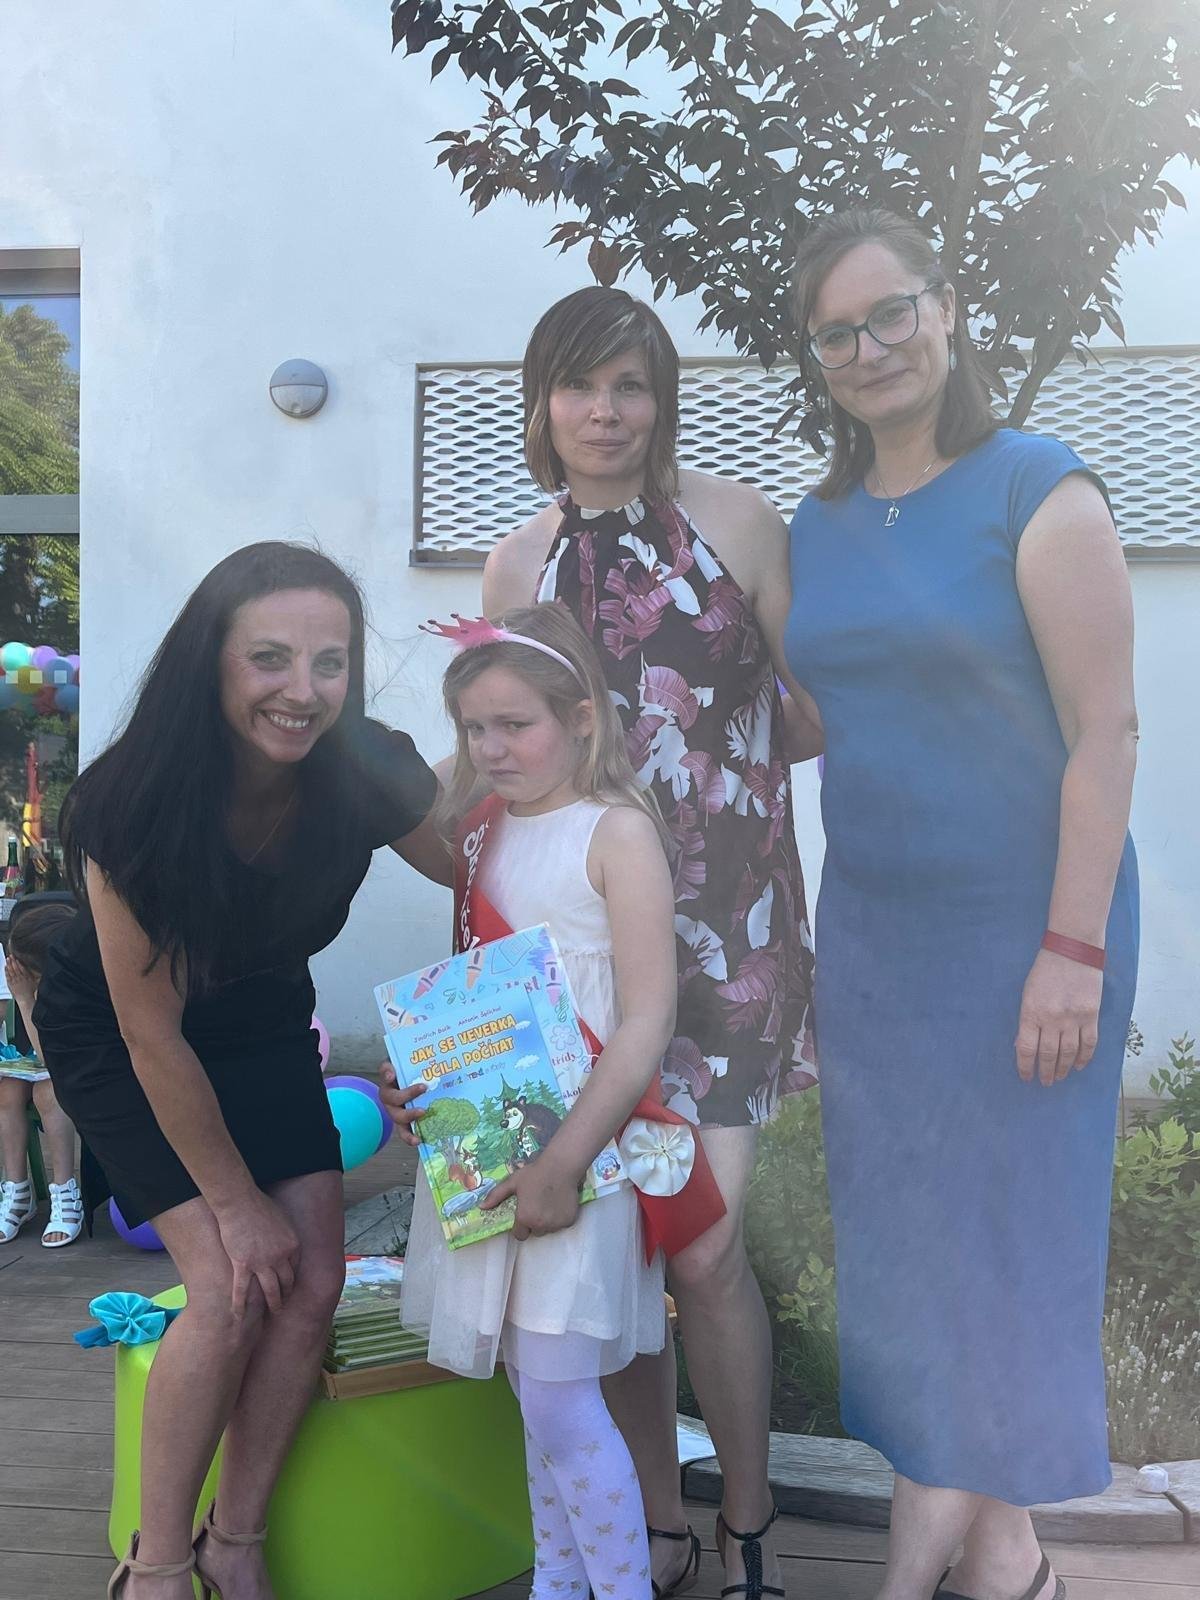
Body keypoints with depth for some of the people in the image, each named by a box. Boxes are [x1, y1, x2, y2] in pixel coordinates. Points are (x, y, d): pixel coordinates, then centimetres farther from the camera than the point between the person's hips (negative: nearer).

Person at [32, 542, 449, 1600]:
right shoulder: (135, 804, -33)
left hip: (264, 1026, 4)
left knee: (311, 1284, -5)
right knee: (231, 1291, -15)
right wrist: (237, 1201, -16)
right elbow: (152, 1033, -23)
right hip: (114, 1038, -4)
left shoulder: (372, 775, -25)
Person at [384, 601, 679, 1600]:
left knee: (559, 1400, -5)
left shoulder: (616, 829, -10)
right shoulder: (490, 830, 10)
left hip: (580, 1145, -6)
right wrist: (413, 1079, 1)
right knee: (539, 1396, 16)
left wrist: (566, 1162, -20)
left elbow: (648, 1021, -15)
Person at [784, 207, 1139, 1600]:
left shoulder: (1037, 492, -10)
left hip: (1017, 924, -6)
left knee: (1008, 1217, 5)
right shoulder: (820, 524, 9)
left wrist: (1074, 949, -18)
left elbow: (1105, 730, -14)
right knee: (902, 1222, 12)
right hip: (871, 922, 6)